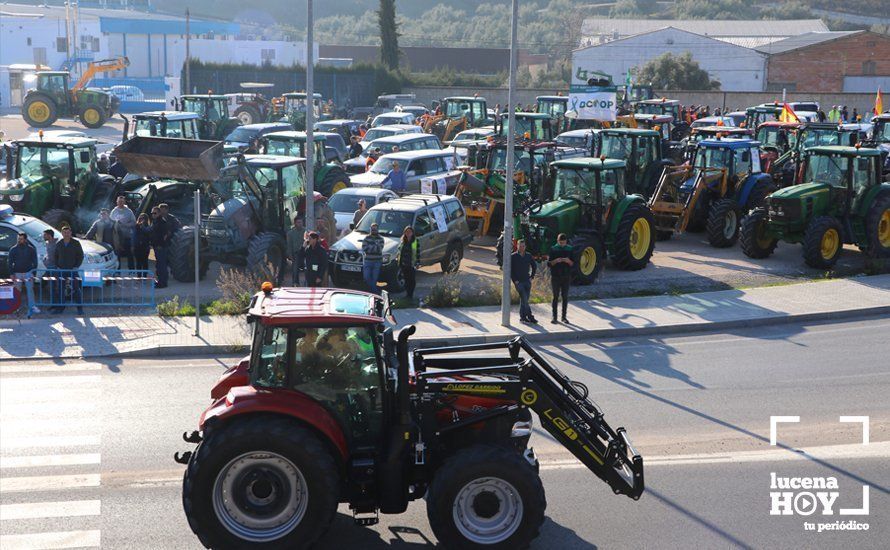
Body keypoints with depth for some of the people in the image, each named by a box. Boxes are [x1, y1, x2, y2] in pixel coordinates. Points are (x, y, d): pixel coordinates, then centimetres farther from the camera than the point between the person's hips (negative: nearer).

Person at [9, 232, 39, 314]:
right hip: (17, 273, 1)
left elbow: (34, 261, 4)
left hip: (28, 272, 0)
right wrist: (12, 274, -4)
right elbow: (10, 261, 2)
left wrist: (33, 272, -4)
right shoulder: (13, 249, -1)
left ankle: (32, 306, 2)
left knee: (30, 289, -3)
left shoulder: (31, 249, -1)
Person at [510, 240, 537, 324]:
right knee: (524, 299, -13)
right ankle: (530, 317, -13)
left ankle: (523, 317, 14)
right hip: (518, 282, -4)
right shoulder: (513, 257, -3)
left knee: (524, 300, 7)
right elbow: (510, 269, -2)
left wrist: (532, 276, 12)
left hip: (527, 281, 4)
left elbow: (534, 266, 22)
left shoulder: (528, 256, 9)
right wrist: (514, 280, -7)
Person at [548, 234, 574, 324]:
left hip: (566, 277, 2)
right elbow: (549, 263, -1)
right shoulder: (553, 249, 0)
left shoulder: (569, 249, 5)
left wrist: (569, 261, -15)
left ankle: (564, 316, 10)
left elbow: (573, 264, 6)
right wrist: (555, 261, -19)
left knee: (565, 297, 3)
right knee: (555, 297, 0)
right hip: (555, 277, -2)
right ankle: (554, 317, 4)